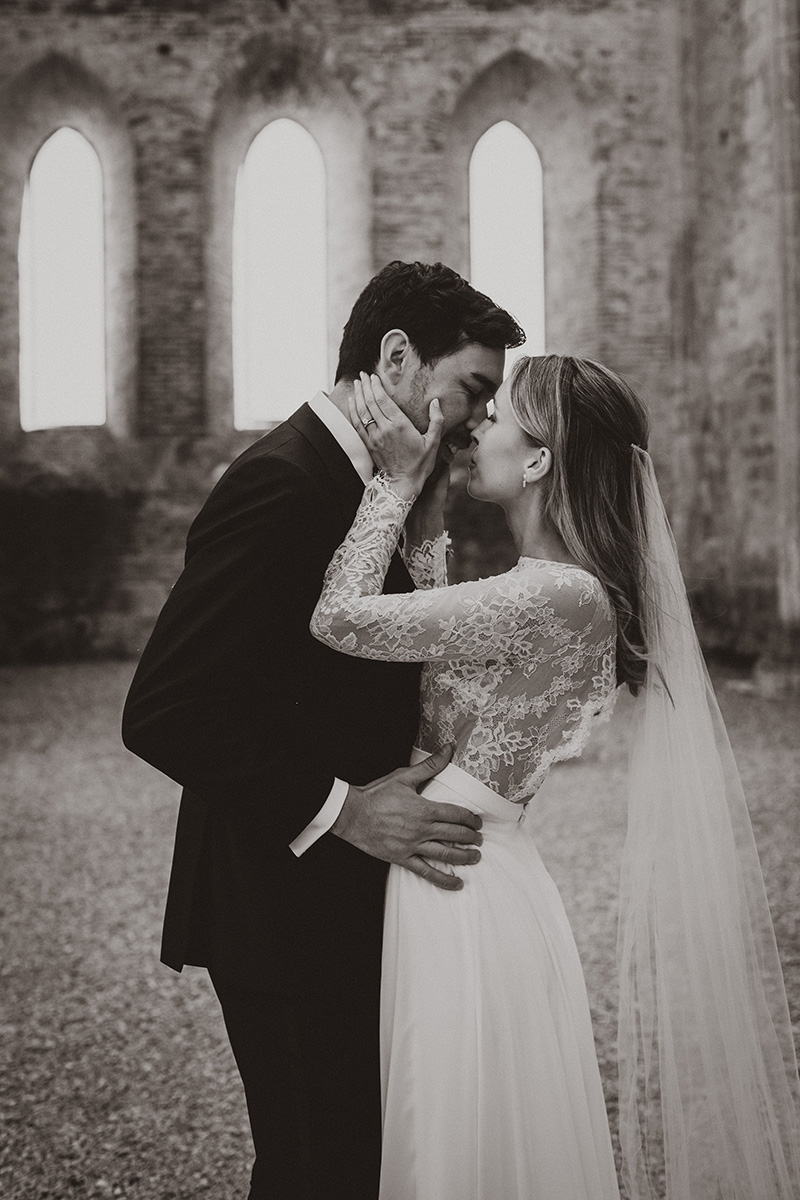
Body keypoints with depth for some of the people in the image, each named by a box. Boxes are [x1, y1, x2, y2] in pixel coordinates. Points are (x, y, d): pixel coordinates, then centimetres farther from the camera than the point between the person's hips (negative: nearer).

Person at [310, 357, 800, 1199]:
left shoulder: (556, 597, -22)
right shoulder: (561, 589, 7)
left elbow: (340, 617, -22)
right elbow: (442, 633, 13)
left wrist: (398, 479, -11)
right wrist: (423, 499, 8)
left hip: (462, 891, -9)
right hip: (461, 878, 9)